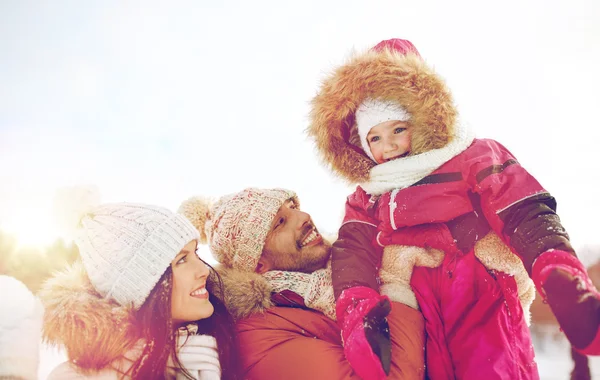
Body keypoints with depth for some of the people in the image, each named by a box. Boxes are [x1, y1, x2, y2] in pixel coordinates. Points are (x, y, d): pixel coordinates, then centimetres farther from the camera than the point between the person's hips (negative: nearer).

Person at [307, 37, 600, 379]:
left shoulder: (472, 158, 6)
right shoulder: (367, 198, 18)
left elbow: (526, 216, -7)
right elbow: (353, 249, -1)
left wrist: (562, 279, -27)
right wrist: (358, 305, -24)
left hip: (483, 308, -3)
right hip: (414, 321, 3)